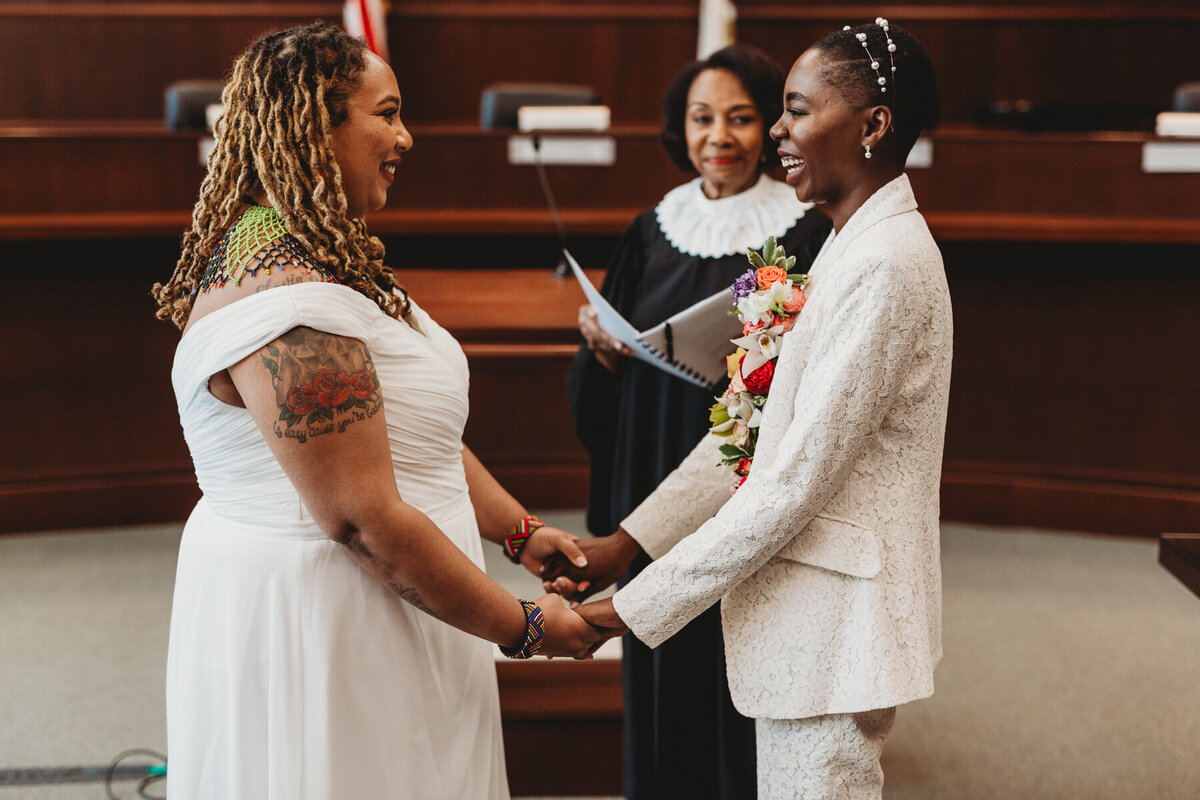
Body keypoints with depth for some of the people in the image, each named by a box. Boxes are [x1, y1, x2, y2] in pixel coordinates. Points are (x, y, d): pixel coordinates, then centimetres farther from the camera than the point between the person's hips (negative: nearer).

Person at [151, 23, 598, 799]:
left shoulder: (326, 260, 11)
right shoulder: (285, 298, -24)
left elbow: (416, 434, 16)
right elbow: (367, 520, -25)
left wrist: (521, 530, 12)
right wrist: (525, 627, -17)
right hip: (312, 636, -10)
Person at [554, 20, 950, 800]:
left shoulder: (885, 265, -20)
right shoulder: (850, 247, 12)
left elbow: (797, 479, -23)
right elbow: (755, 420, 11)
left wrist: (637, 604, -18)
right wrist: (628, 540, 6)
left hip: (833, 622, -9)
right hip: (806, 612, 9)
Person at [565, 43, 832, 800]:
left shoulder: (804, 234, -6)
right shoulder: (653, 232, 9)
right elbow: (604, 381, 13)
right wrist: (601, 345, -7)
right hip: (654, 497, 4)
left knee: (745, 689, 3)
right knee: (660, 677, 12)